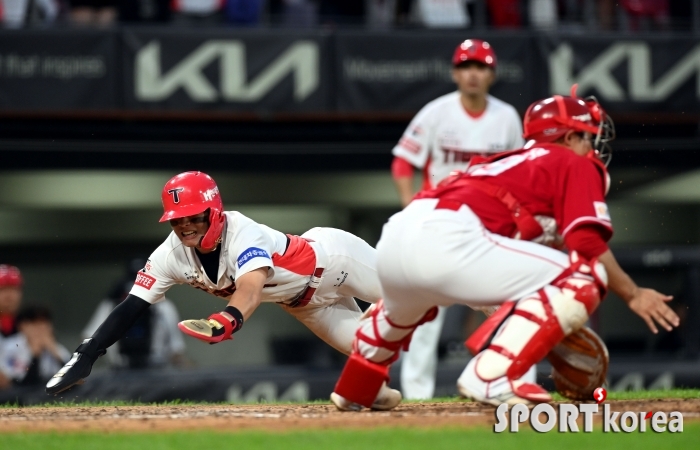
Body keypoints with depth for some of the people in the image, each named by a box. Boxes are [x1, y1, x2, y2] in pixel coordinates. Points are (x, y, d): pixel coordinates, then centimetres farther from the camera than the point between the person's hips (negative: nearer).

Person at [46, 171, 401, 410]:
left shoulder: (242, 234, -41)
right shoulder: (171, 255, -22)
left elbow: (251, 286, -60)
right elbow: (132, 307, -22)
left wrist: (225, 321, -81)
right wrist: (85, 357, -33)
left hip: (331, 256, -5)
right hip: (300, 302, 5)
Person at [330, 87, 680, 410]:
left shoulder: (509, 162, 36)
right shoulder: (576, 165, 14)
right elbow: (588, 243, -2)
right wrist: (633, 295, 4)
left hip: (393, 239, 9)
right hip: (448, 240, -9)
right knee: (583, 279, -8)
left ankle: (353, 391, 53)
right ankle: (490, 376, -20)